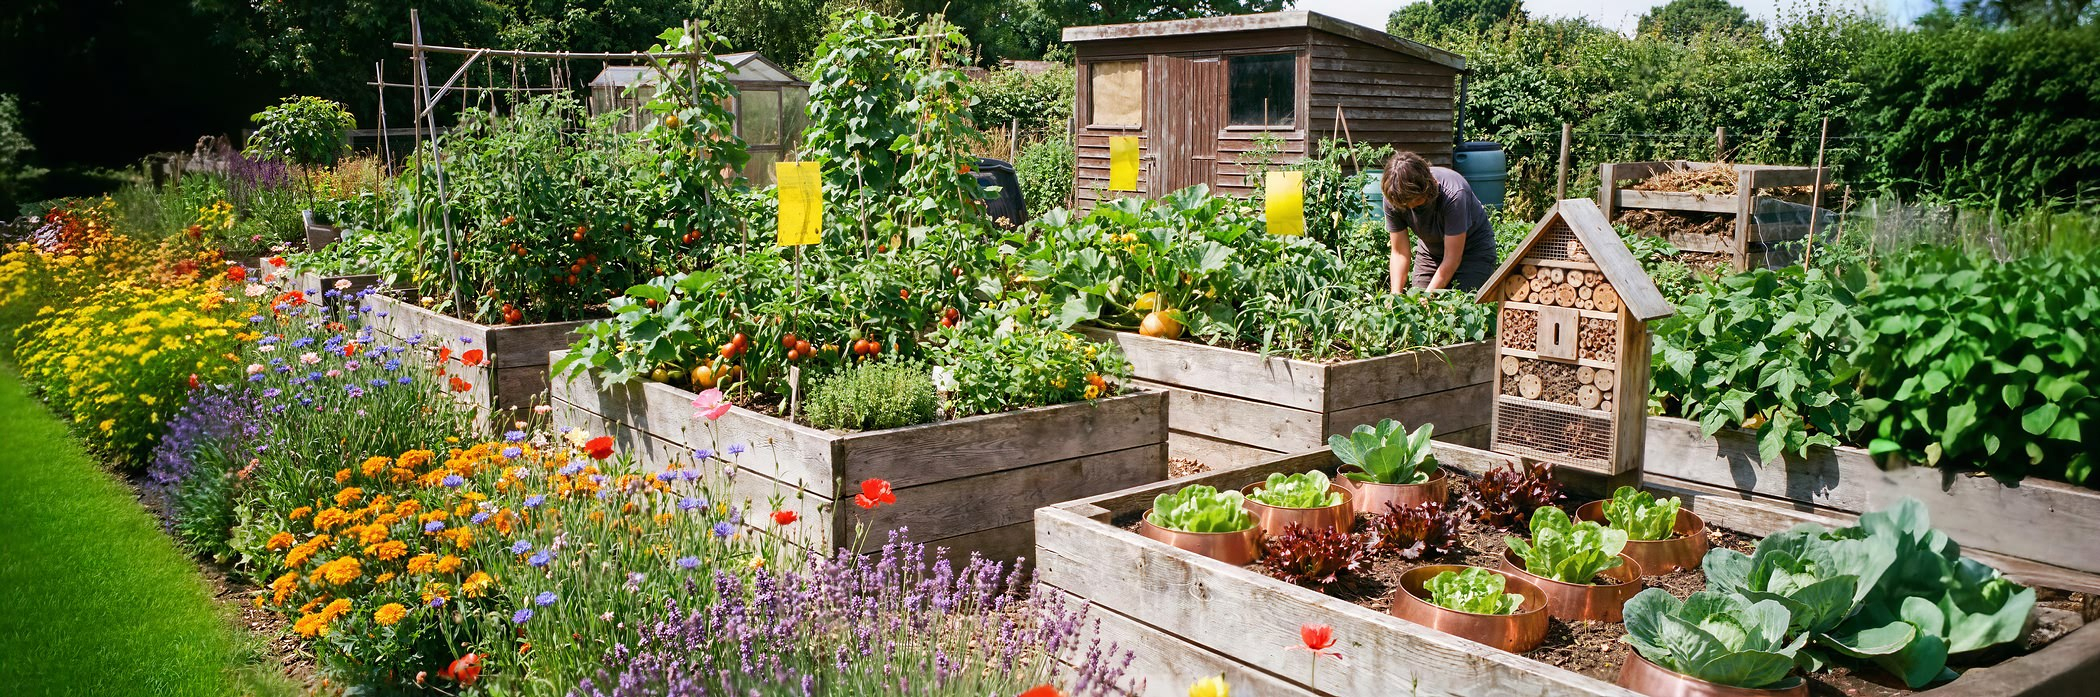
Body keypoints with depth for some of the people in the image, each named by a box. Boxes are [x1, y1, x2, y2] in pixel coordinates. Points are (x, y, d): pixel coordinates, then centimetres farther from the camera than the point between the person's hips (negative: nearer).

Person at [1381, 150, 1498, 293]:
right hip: (1431, 251, 4)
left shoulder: (1453, 195, -36)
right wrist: (1396, 297, -27)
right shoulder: (1393, 198, -23)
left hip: (1472, 249, -4)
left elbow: (1452, 259, -31)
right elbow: (1399, 253, -15)